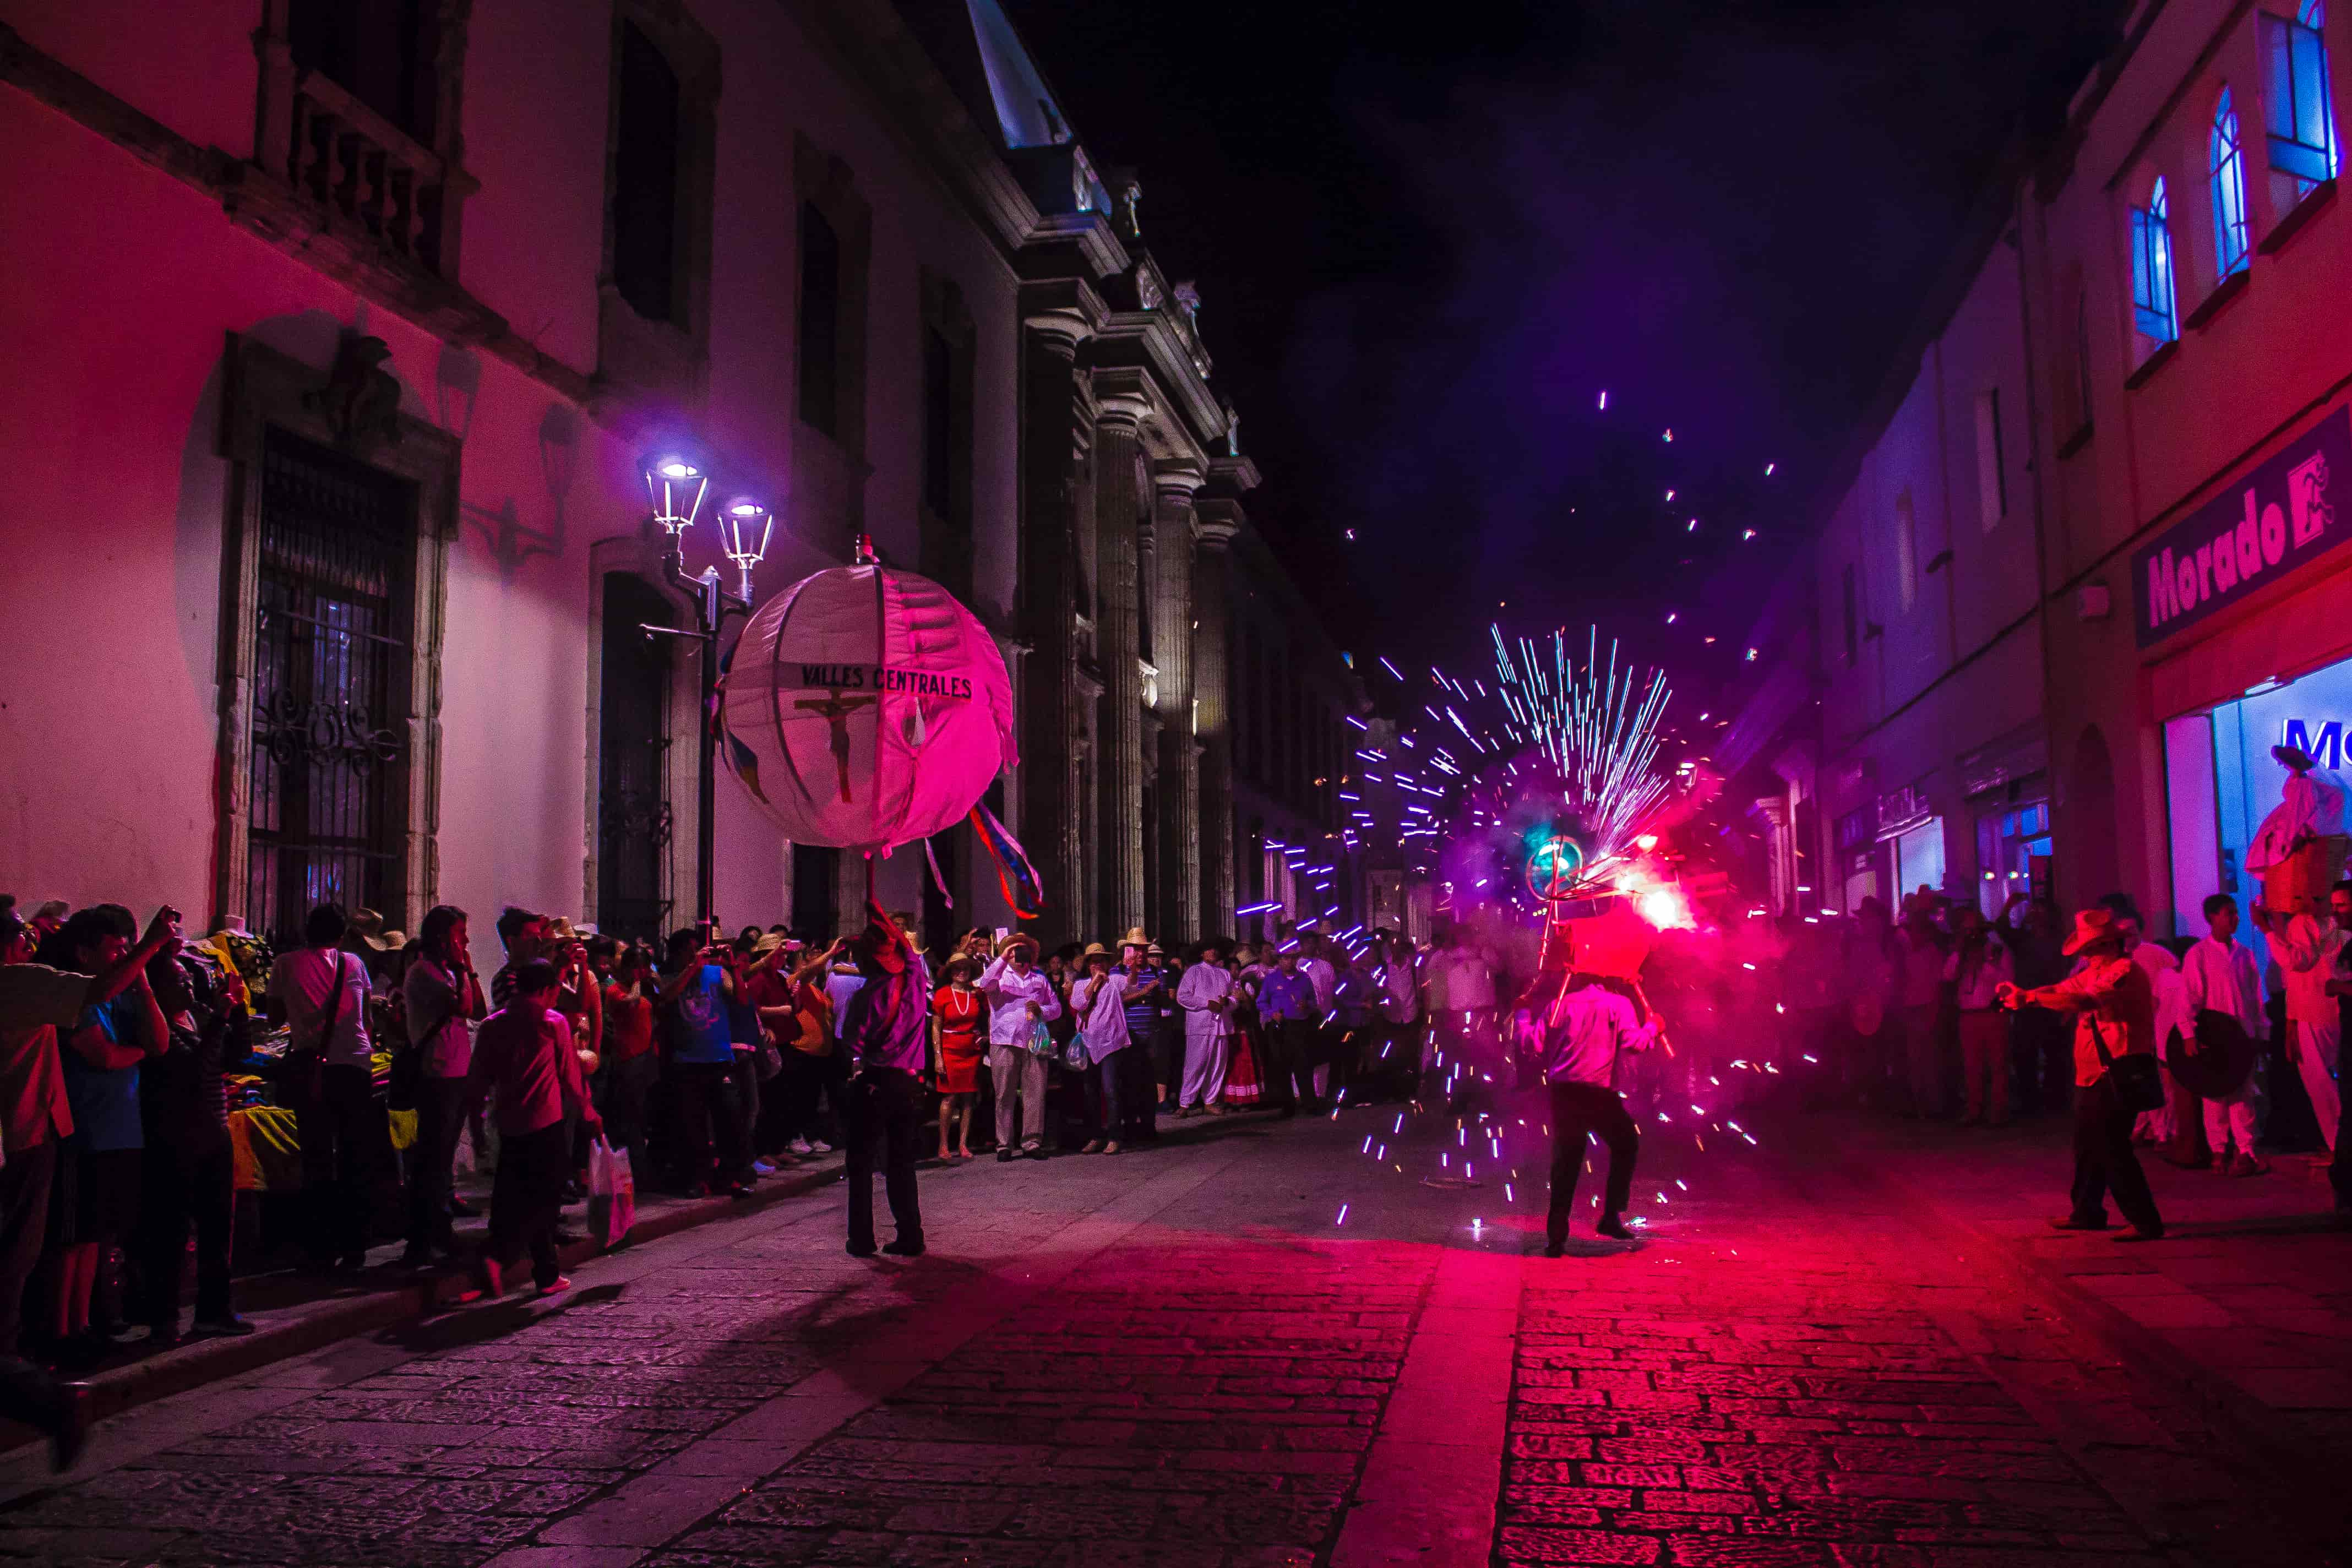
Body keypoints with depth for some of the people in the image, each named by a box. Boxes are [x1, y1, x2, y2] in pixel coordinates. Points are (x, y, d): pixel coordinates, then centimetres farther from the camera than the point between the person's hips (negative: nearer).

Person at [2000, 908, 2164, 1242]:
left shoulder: (2126, 971, -17)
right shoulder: (2094, 972, 14)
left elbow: (2085, 1000, -29)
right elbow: (2064, 990, 6)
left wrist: (2031, 998, -26)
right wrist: (2025, 994, -12)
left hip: (2117, 1075, -10)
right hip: (2093, 1074, 10)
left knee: (2112, 1150, -8)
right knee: (2088, 1145, 18)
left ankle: (2146, 1223, 0)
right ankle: (2087, 1213, 31)